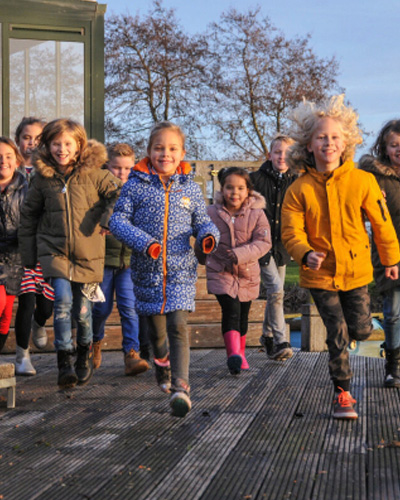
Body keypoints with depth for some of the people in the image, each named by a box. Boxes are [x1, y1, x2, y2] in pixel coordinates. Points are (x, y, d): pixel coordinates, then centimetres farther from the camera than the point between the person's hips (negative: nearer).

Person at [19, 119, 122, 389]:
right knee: (63, 300, -18)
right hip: (54, 250, 0)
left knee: (82, 310, 7)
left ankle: (85, 350, 36)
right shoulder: (42, 177, 3)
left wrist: (109, 218, -12)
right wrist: (28, 254, 12)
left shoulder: (92, 174, -4)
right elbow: (29, 215, 12)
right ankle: (64, 363, -9)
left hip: (88, 253, 0)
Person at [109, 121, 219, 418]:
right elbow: (118, 220, -3)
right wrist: (143, 242, -18)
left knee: (178, 326, -14)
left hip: (181, 270, 0)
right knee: (156, 327, 14)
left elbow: (201, 221, 13)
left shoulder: (190, 188, 6)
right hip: (147, 269, 1)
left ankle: (180, 387, -18)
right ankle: (162, 362, 45)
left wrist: (208, 235, -11)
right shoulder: (136, 186, 0)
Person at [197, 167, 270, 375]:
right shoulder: (211, 213, -4)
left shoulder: (256, 213, -5)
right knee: (231, 309, -20)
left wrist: (240, 254, -24)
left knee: (243, 315, 14)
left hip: (247, 273, 2)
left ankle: (240, 354, 31)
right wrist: (203, 260, 20)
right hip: (220, 272, -2)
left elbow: (264, 242, -12)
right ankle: (234, 354, -25)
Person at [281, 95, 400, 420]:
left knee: (361, 330, 10)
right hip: (320, 274, -1)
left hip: (356, 270, 1)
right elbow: (291, 233, -9)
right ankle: (342, 393, 14)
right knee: (337, 335, -3)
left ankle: (350, 325, 49)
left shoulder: (362, 181, -11)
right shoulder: (299, 190, -11)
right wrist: (306, 255, -30)